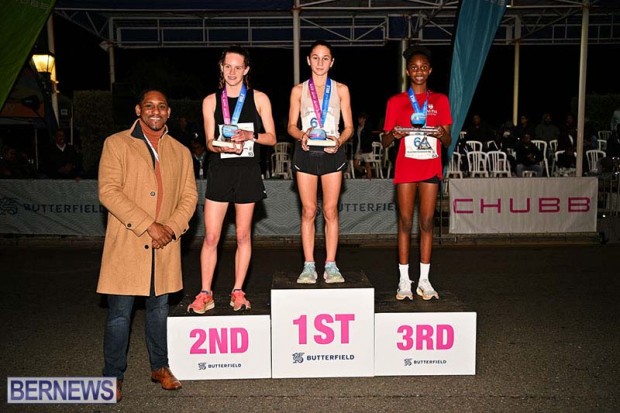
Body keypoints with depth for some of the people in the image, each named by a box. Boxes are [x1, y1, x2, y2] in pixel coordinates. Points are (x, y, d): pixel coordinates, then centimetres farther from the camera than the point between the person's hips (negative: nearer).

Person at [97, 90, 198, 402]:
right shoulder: (116, 144, 1)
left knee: (159, 309, 14)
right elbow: (108, 191, -10)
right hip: (126, 244, -3)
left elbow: (189, 196, 9)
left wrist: (171, 228, -9)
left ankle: (159, 367, 30)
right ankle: (113, 376, 18)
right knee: (119, 312, 3)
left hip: (164, 247, 3)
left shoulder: (180, 152, 12)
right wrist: (148, 225, -16)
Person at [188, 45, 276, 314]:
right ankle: (205, 294, 8)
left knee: (243, 236, 7)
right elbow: (210, 142, 4)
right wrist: (223, 146, -18)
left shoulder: (259, 99, 6)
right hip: (220, 171, 1)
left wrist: (250, 135, -14)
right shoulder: (211, 101, 8)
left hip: (248, 171, 0)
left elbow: (271, 137, 4)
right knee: (211, 237, -2)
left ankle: (238, 292, 18)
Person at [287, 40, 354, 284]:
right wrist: (302, 135, -16)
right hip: (306, 152, 0)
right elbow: (291, 126, 7)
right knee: (309, 211, 0)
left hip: (332, 152, 0)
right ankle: (309, 266, 6)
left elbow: (349, 127, 7)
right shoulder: (298, 90, 11)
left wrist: (339, 140, -14)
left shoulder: (341, 89, 10)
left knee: (330, 211, -1)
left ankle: (331, 266, 5)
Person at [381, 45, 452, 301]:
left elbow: (448, 142, 7)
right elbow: (385, 142, 5)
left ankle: (424, 280, 9)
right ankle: (404, 281, 6)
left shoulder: (440, 101, 10)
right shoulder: (396, 102, 6)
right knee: (405, 222, -1)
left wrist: (442, 134, -15)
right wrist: (394, 135, -17)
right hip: (405, 167, -1)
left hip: (431, 167, 1)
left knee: (427, 222, 2)